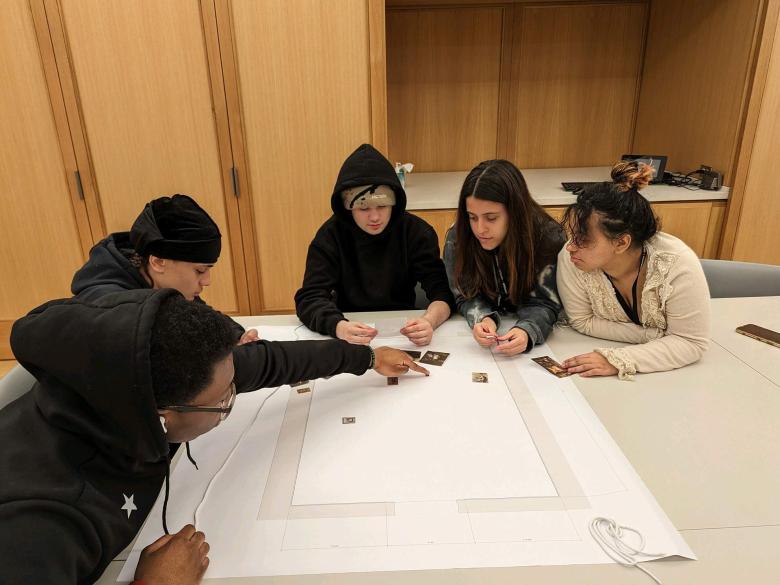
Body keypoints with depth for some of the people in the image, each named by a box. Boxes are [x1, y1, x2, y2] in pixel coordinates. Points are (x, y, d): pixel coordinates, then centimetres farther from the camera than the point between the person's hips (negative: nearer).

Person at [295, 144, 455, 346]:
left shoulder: (417, 232, -7)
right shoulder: (331, 235, -8)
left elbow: (442, 291, -13)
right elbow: (310, 297, -16)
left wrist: (429, 321, -36)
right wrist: (339, 327, -38)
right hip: (351, 329, -1)